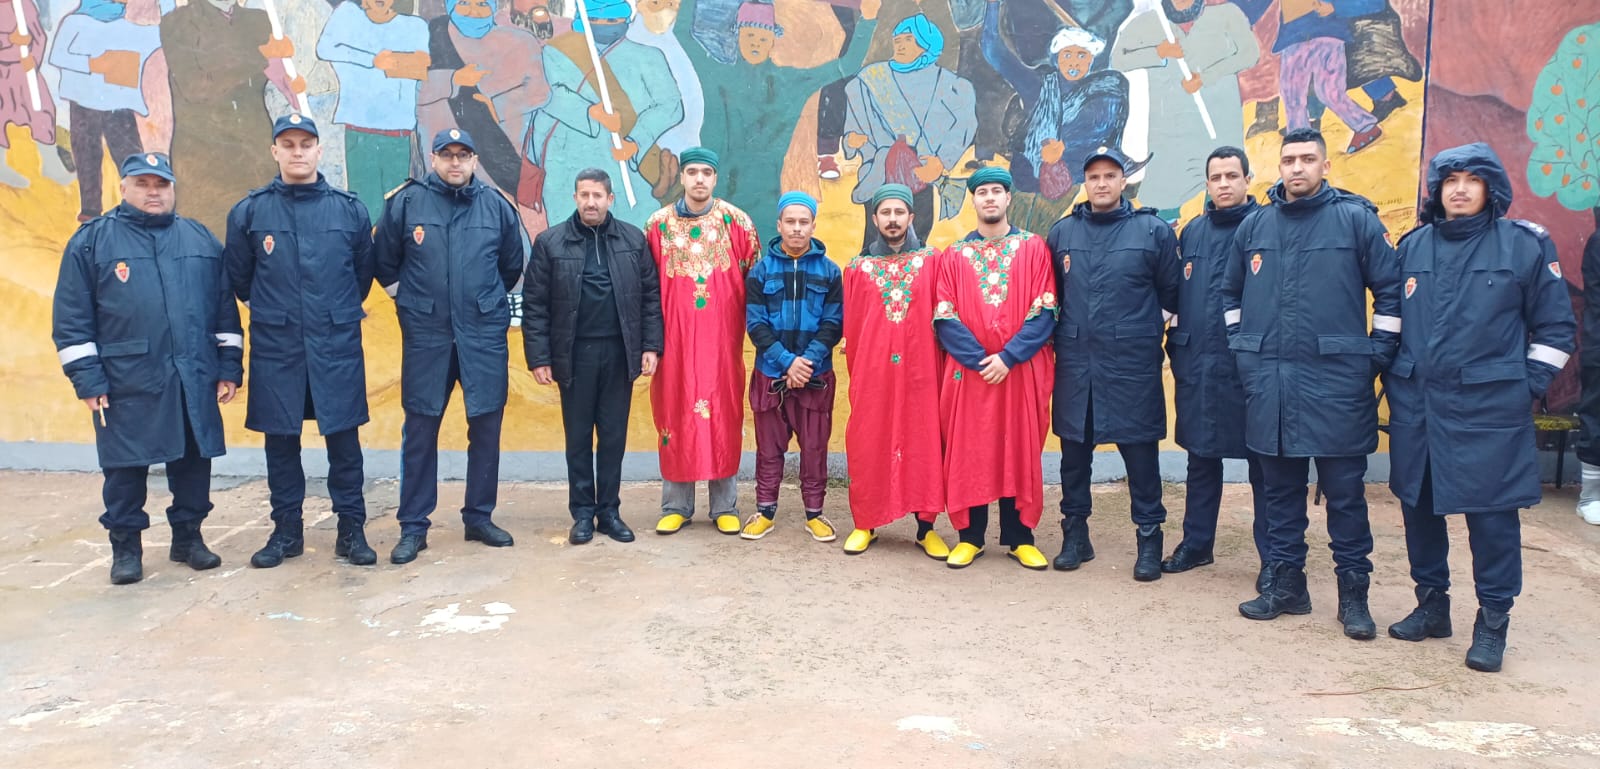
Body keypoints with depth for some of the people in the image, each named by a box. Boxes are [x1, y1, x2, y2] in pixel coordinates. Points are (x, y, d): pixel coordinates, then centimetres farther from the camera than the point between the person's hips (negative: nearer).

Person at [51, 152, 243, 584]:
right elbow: (71, 319, -1)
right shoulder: (92, 241, 1)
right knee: (125, 466, 5)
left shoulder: (201, 239, 10)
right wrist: (87, 380, -7)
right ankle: (125, 546, 19)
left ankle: (188, 537, 25)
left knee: (194, 459, 9)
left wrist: (229, 367, 5)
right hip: (126, 383, -3)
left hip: (194, 381, 3)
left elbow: (225, 309, 10)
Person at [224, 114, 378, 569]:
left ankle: (351, 529, 15)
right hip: (275, 347, 1)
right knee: (280, 440, 8)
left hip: (338, 345, 0)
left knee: (343, 438, 4)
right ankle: (286, 531, 21)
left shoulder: (350, 210, 1)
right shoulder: (249, 211, 1)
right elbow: (237, 278, 10)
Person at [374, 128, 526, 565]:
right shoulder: (406, 202, -1)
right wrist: (410, 299, 13)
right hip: (425, 335, -1)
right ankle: (413, 527, 12)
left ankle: (479, 518, 19)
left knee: (486, 426, 6)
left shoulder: (496, 206, 4)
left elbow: (512, 266, 16)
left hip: (484, 335, 1)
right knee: (420, 430, 3)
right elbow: (384, 262, 9)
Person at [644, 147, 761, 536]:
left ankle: (725, 507, 13)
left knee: (724, 414, 3)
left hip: (723, 336, -1)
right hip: (675, 335, 1)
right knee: (675, 413, 4)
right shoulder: (659, 224, 4)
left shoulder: (736, 222, 1)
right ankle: (676, 506, 15)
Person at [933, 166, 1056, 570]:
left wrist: (1009, 357, -14)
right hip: (968, 371, 1)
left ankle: (1019, 537, 15)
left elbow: (1044, 312, -3)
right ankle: (970, 537, 13)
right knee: (967, 452, 3)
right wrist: (979, 359, -13)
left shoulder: (1034, 248, 4)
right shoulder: (954, 255, 7)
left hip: (1022, 371, -1)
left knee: (1020, 451, 4)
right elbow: (944, 318, -1)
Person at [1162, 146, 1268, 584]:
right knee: (1201, 458, 14)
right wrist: (1176, 347, 11)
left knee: (1262, 462, 4)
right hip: (1197, 364, 5)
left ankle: (1273, 557, 14)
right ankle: (1196, 543, 27)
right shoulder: (1192, 232, 12)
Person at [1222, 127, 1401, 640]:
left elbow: (1390, 291, 0)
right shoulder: (1256, 225, 10)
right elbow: (1232, 293, 20)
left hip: (1336, 377, -3)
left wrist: (1376, 356, -3)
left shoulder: (1356, 218, -1)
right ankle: (1286, 585, 23)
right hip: (1268, 378, 4)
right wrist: (1243, 347, 12)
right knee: (1280, 487, 11)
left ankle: (1353, 593, 15)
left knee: (1344, 490, 3)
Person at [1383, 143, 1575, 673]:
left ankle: (1493, 621, 13)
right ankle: (1431, 604, 26)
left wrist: (1526, 386, -2)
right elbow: (1390, 314, 17)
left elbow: (1556, 328, 4)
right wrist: (1394, 378, 10)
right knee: (1418, 504, 10)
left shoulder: (1526, 245, 0)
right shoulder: (1413, 246, 9)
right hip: (1416, 405, 4)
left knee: (1491, 510, 0)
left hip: (1489, 407, -4)